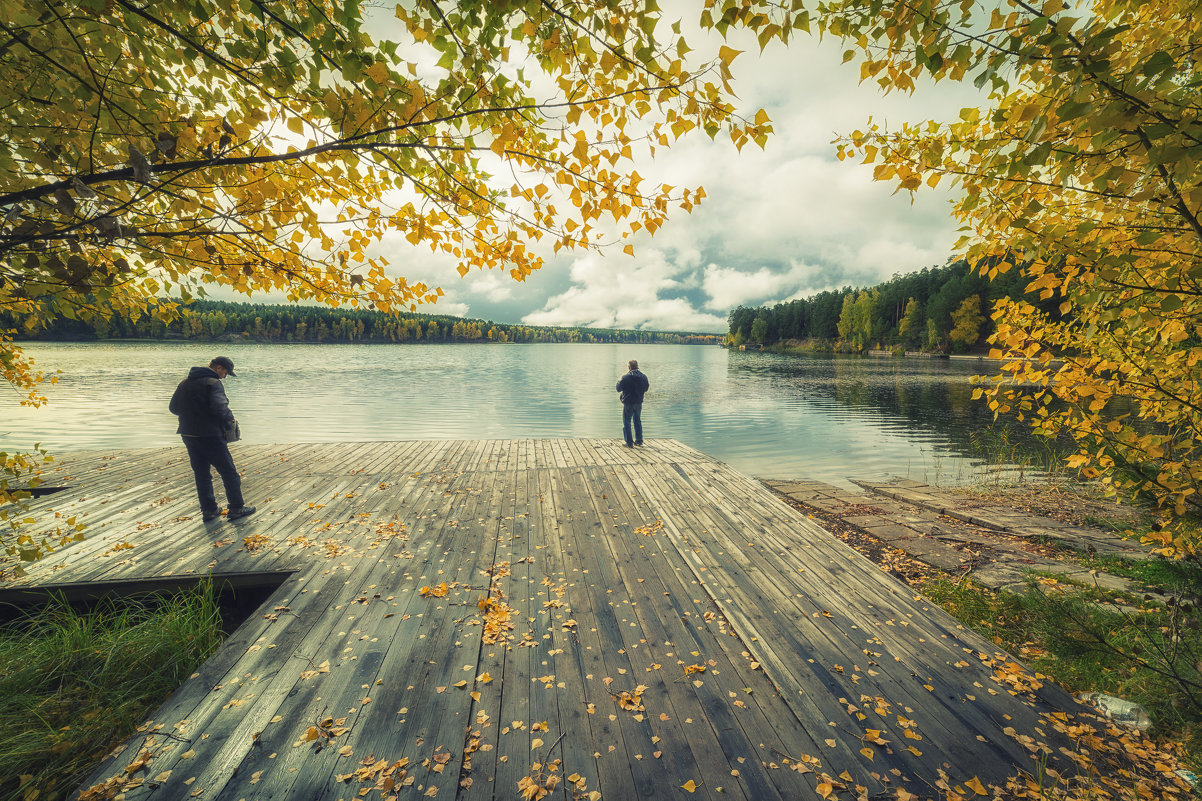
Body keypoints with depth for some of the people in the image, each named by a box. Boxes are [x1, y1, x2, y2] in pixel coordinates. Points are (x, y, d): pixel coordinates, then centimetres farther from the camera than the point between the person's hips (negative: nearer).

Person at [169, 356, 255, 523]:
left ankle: (208, 510, 18)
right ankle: (236, 508, 8)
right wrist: (230, 418, -9)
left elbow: (173, 407, 18)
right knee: (229, 472, 3)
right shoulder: (213, 383, -13)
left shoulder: (185, 383, 12)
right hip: (210, 436, -8)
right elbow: (219, 408, -26)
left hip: (188, 435, 8)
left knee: (201, 474, 14)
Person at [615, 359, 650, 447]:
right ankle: (639, 440, 26)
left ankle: (629, 442, 3)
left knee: (626, 422, 5)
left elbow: (619, 389, -8)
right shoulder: (643, 377, 0)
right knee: (637, 421, 21)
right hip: (639, 403, 5)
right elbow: (646, 389, 11)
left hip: (628, 403, -5)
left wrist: (619, 382, 12)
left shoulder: (625, 377, -16)